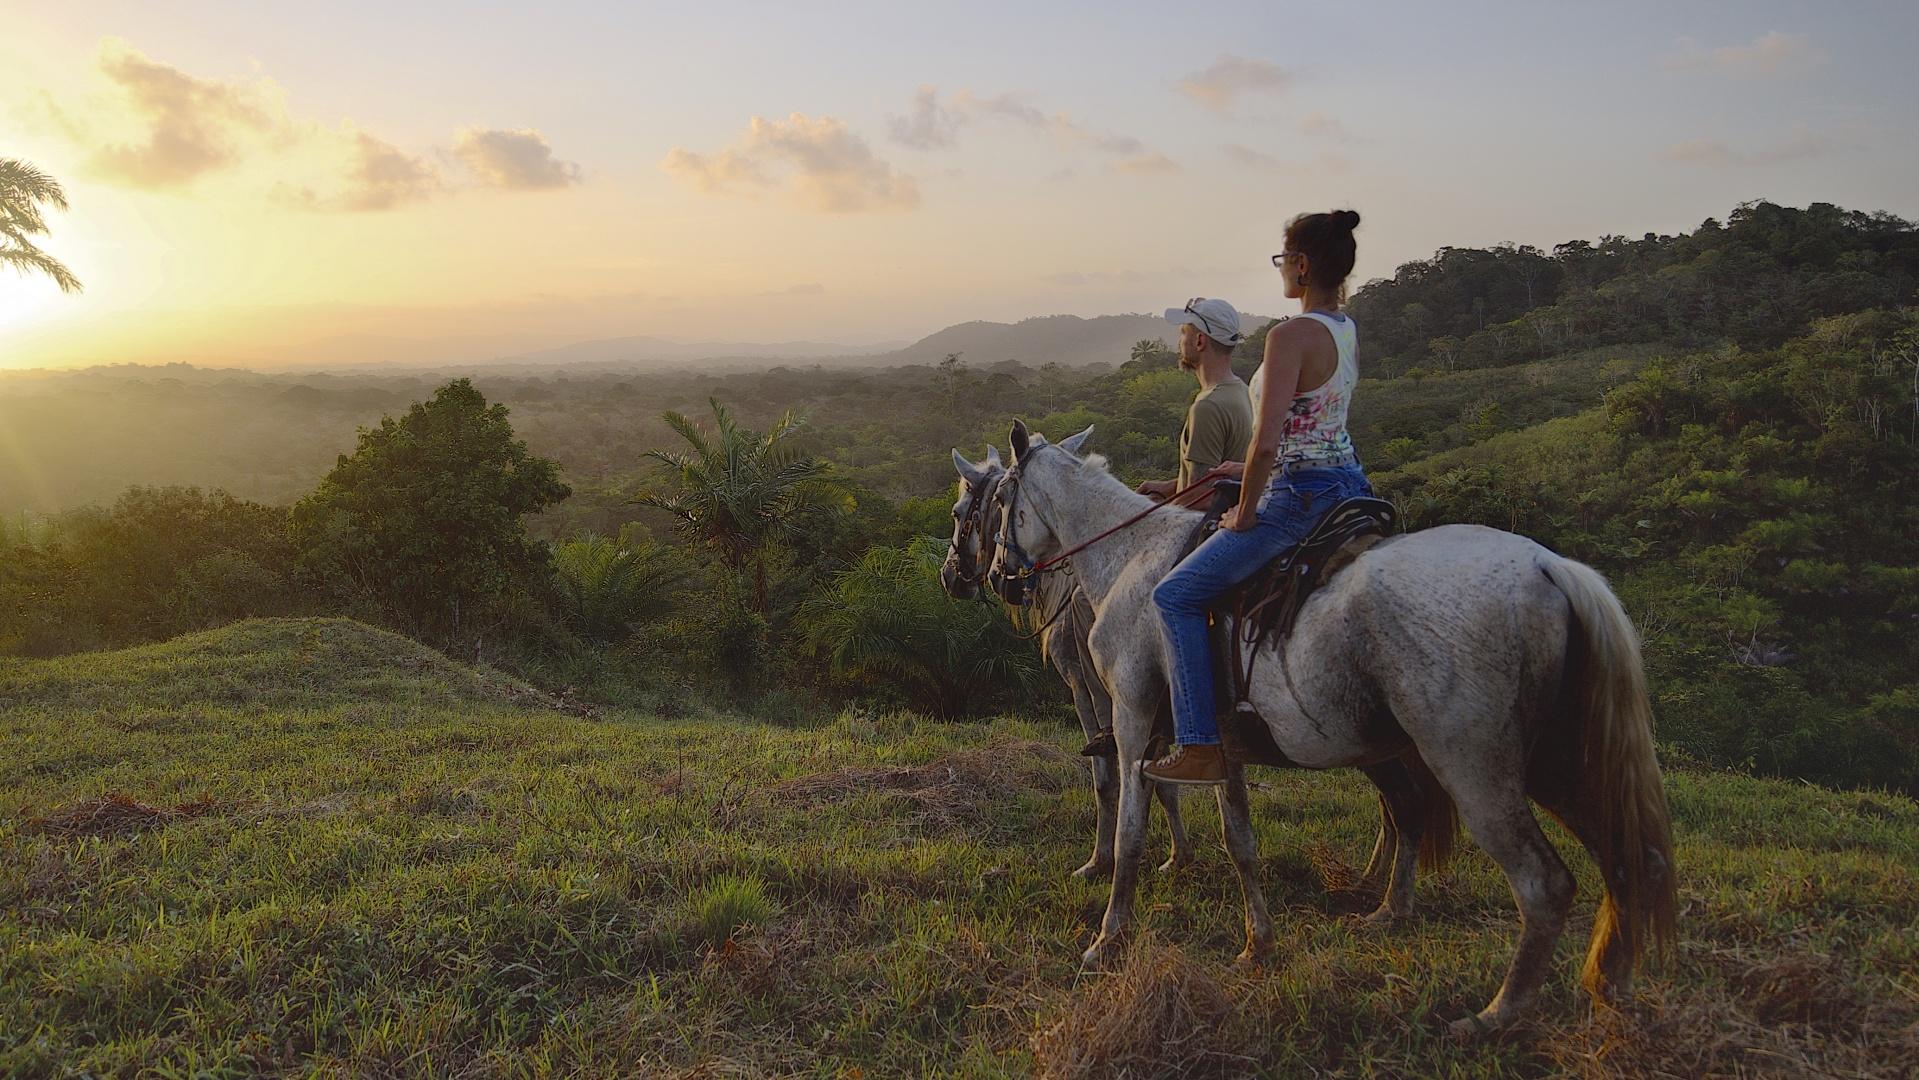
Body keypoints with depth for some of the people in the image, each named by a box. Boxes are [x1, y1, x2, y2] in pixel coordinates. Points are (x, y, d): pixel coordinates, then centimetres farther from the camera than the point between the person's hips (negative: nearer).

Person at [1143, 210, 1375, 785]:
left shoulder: (1291, 335, -20)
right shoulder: (1348, 330, 9)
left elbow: (1266, 441, -25)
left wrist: (1244, 515, -11)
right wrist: (1251, 471, 19)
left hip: (1299, 498, -10)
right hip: (1347, 483, 10)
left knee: (1176, 596, -3)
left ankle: (1200, 748, -4)